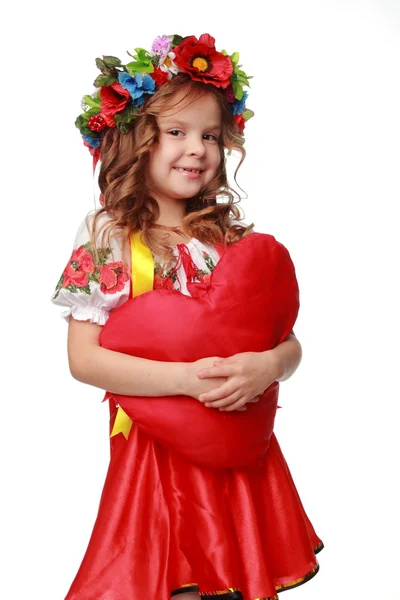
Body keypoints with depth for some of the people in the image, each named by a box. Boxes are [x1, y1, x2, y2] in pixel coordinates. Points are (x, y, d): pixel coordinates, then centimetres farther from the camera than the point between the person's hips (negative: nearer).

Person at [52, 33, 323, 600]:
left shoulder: (235, 235, 4)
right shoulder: (106, 235, -6)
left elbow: (290, 343, 5)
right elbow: (84, 358, -11)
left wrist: (265, 367, -18)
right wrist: (186, 379, -20)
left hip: (242, 451, 4)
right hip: (154, 452, -3)